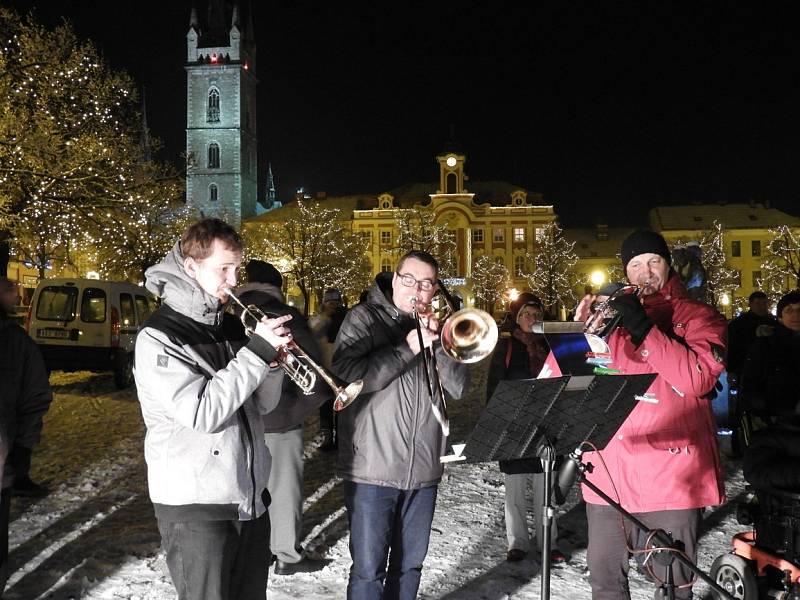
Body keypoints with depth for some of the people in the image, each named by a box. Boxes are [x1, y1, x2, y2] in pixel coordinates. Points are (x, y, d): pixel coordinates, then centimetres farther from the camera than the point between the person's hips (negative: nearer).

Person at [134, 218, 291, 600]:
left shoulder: (231, 327, 10)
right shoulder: (158, 338, -11)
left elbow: (261, 405, 11)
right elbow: (202, 412, -21)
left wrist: (273, 360, -7)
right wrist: (257, 351, -19)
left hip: (251, 499, 6)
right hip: (196, 509, -6)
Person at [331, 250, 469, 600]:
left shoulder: (436, 327, 13)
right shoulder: (364, 319, -2)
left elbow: (458, 387, 4)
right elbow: (347, 376, -17)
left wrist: (437, 343, -11)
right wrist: (408, 347, -17)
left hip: (423, 470, 5)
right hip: (373, 468, -5)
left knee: (409, 564, 15)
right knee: (369, 569, 0)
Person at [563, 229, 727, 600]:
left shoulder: (698, 316, 5)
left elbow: (699, 378, -15)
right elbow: (552, 378, 7)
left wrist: (644, 328, -17)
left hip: (670, 472, -3)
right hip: (608, 471, 4)